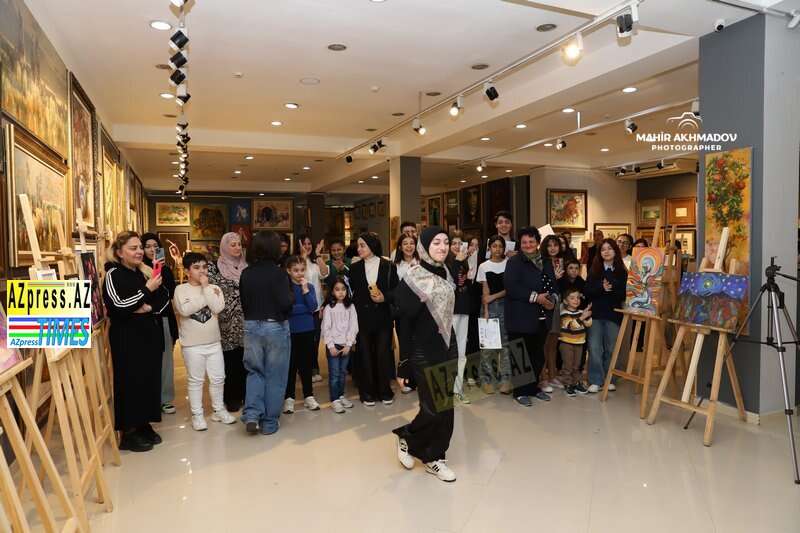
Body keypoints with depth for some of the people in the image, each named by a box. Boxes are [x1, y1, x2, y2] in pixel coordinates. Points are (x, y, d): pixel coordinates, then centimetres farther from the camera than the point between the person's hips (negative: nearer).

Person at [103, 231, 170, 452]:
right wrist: (147, 290, -19)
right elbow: (118, 307, -19)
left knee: (150, 380, 10)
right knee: (130, 383, -1)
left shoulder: (143, 273, 12)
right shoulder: (113, 275, -7)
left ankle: (144, 426, 24)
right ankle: (128, 433, 10)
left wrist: (151, 307, -10)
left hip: (149, 336, 7)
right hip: (127, 339, -6)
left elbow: (164, 298, 10)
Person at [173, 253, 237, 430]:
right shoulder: (181, 289, -5)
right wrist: (208, 296, -17)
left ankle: (219, 410, 27)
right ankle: (197, 414, 19)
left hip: (214, 342, 3)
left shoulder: (214, 288, 2)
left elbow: (218, 308, -15)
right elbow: (184, 310, -22)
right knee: (195, 380, 7)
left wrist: (205, 287, -13)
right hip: (192, 345, -3)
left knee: (218, 378, 11)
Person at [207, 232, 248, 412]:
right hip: (228, 322, -3)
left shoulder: (246, 267, 10)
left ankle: (246, 394, 18)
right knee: (230, 361, 2)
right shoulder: (215, 267, -2)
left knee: (246, 360, 7)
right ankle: (232, 398, 14)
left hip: (246, 321, 3)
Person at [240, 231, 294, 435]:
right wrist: (292, 294, 1)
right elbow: (286, 303, -19)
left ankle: (252, 413, 1)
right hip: (276, 327, -4)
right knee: (275, 375, 7)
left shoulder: (246, 273, 2)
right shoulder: (278, 272, -14)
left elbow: (243, 301, 10)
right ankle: (269, 422, 14)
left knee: (255, 371, 18)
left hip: (251, 327, 4)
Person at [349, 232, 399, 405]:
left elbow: (396, 289, 1)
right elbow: (351, 290, 5)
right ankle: (367, 392, 15)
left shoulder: (388, 266, 0)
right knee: (365, 354, 4)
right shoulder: (355, 268, 6)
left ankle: (385, 391, 17)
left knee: (383, 352, 3)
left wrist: (384, 297, -15)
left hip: (383, 317, -1)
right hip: (362, 317, 2)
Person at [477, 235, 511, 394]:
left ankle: (505, 379, 6)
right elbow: (485, 291, 3)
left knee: (506, 341, -2)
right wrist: (486, 312, -6)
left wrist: (494, 296, -8)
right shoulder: (484, 266, 6)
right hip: (490, 307, 0)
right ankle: (487, 379, 6)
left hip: (506, 305, 0)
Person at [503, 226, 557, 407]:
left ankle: (534, 387, 29)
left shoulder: (545, 262, 14)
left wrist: (551, 300, 0)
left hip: (541, 317, 6)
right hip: (521, 318, -6)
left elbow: (552, 285, 21)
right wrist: (535, 297, -19)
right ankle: (520, 391, 13)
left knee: (538, 356, 13)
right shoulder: (514, 262, -6)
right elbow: (511, 288, -19)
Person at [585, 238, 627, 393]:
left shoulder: (622, 272, 4)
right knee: (595, 348, -4)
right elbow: (588, 292, -1)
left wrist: (612, 289, -17)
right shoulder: (594, 270, 5)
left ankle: (609, 379, 18)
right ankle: (595, 380, 3)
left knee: (611, 348, 5)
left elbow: (623, 294, -1)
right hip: (596, 313, 0)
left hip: (614, 314, 0)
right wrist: (601, 288, -17)